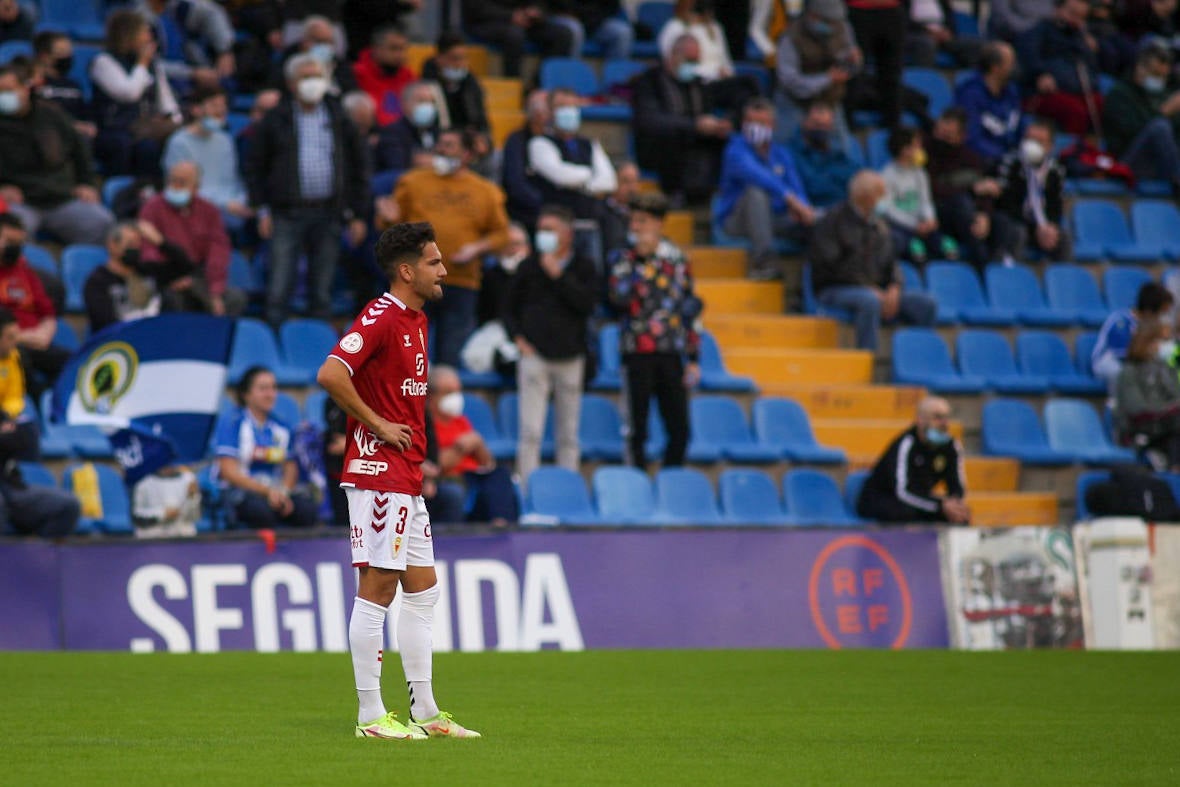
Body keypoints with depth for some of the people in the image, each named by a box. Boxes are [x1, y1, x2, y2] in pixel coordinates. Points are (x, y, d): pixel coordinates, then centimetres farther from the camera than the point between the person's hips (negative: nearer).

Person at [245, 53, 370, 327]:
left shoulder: (339, 119, 10)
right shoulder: (276, 120, 4)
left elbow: (359, 168, 13)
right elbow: (255, 167, 7)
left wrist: (358, 214, 7)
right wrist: (262, 210, -2)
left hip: (328, 214, 2)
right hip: (288, 214, -2)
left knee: (322, 292, 6)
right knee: (279, 290, -6)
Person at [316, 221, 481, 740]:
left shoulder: (416, 320, 15)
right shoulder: (380, 318, -15)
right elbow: (330, 375, -27)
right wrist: (377, 425, -18)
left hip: (406, 479, 10)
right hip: (378, 474, -10)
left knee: (422, 590, 12)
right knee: (377, 589, -6)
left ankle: (425, 711, 17)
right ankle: (370, 716, -3)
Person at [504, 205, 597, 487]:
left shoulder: (584, 267, 6)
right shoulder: (529, 267, 7)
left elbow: (587, 304, -9)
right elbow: (510, 309, 15)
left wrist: (559, 276, -11)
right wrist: (518, 337, -1)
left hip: (570, 357, 1)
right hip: (534, 355, -1)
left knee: (568, 434, 6)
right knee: (531, 431, -9)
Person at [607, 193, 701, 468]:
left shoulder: (676, 258, 11)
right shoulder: (623, 258, 3)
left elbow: (690, 307, 14)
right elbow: (619, 296, -15)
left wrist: (693, 359, 9)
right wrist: (640, 259, -13)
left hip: (671, 353, 3)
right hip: (637, 353, -3)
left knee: (679, 430, 1)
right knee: (637, 430, 0)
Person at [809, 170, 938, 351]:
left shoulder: (879, 226, 16)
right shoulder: (834, 220, -5)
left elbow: (890, 262, 17)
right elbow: (828, 265, -13)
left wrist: (894, 289, -8)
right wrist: (869, 289, -17)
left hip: (876, 290, 6)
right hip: (836, 289, -6)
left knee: (926, 304, -12)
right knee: (869, 300, -40)